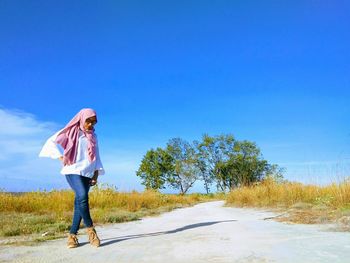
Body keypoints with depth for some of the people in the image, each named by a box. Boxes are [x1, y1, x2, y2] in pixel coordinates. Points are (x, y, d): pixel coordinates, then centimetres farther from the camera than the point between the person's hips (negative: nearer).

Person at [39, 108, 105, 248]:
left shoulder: (93, 137, 18)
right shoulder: (71, 131, 5)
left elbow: (96, 158, 18)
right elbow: (52, 142, 1)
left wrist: (96, 175, 7)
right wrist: (63, 159, -5)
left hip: (87, 173, 5)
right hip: (73, 171, -5)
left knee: (79, 203, -2)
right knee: (82, 197, -24)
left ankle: (72, 235, 5)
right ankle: (90, 229, -10)